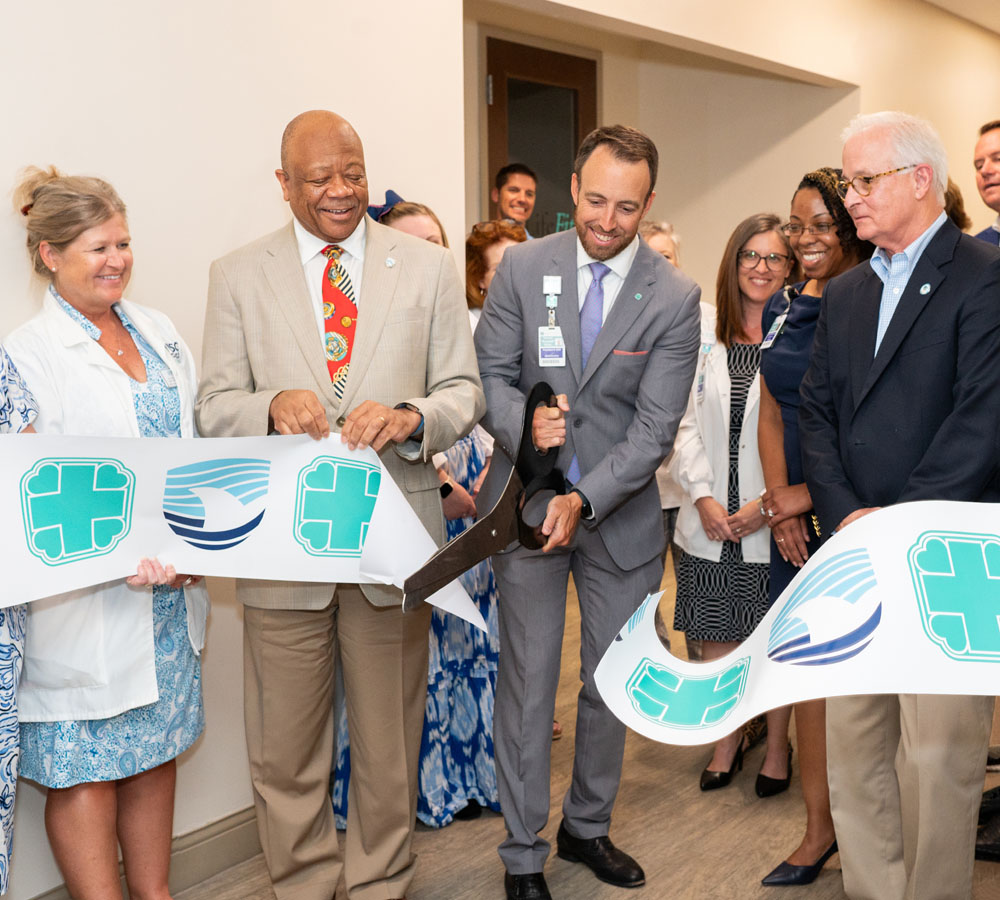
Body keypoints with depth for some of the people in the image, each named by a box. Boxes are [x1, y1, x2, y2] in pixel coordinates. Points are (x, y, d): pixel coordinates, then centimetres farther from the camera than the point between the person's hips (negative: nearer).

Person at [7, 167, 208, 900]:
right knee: (86, 767, 5)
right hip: (85, 601, -6)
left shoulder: (160, 332, 10)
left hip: (171, 590, 7)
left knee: (157, 749, 17)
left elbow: (194, 445, 15)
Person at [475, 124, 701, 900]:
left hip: (619, 511, 1)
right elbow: (492, 373, 0)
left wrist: (584, 500, -24)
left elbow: (655, 429, -12)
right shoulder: (522, 267, -3)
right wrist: (523, 424, -22)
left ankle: (588, 826, 36)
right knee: (528, 683, 4)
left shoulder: (675, 298, -8)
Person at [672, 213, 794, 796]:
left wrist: (768, 503, -13)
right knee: (716, 637, 12)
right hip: (710, 517, 3)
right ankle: (729, 740, 31)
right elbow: (686, 421, 4)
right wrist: (703, 497, -5)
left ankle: (778, 747, 27)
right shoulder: (702, 328, 5)